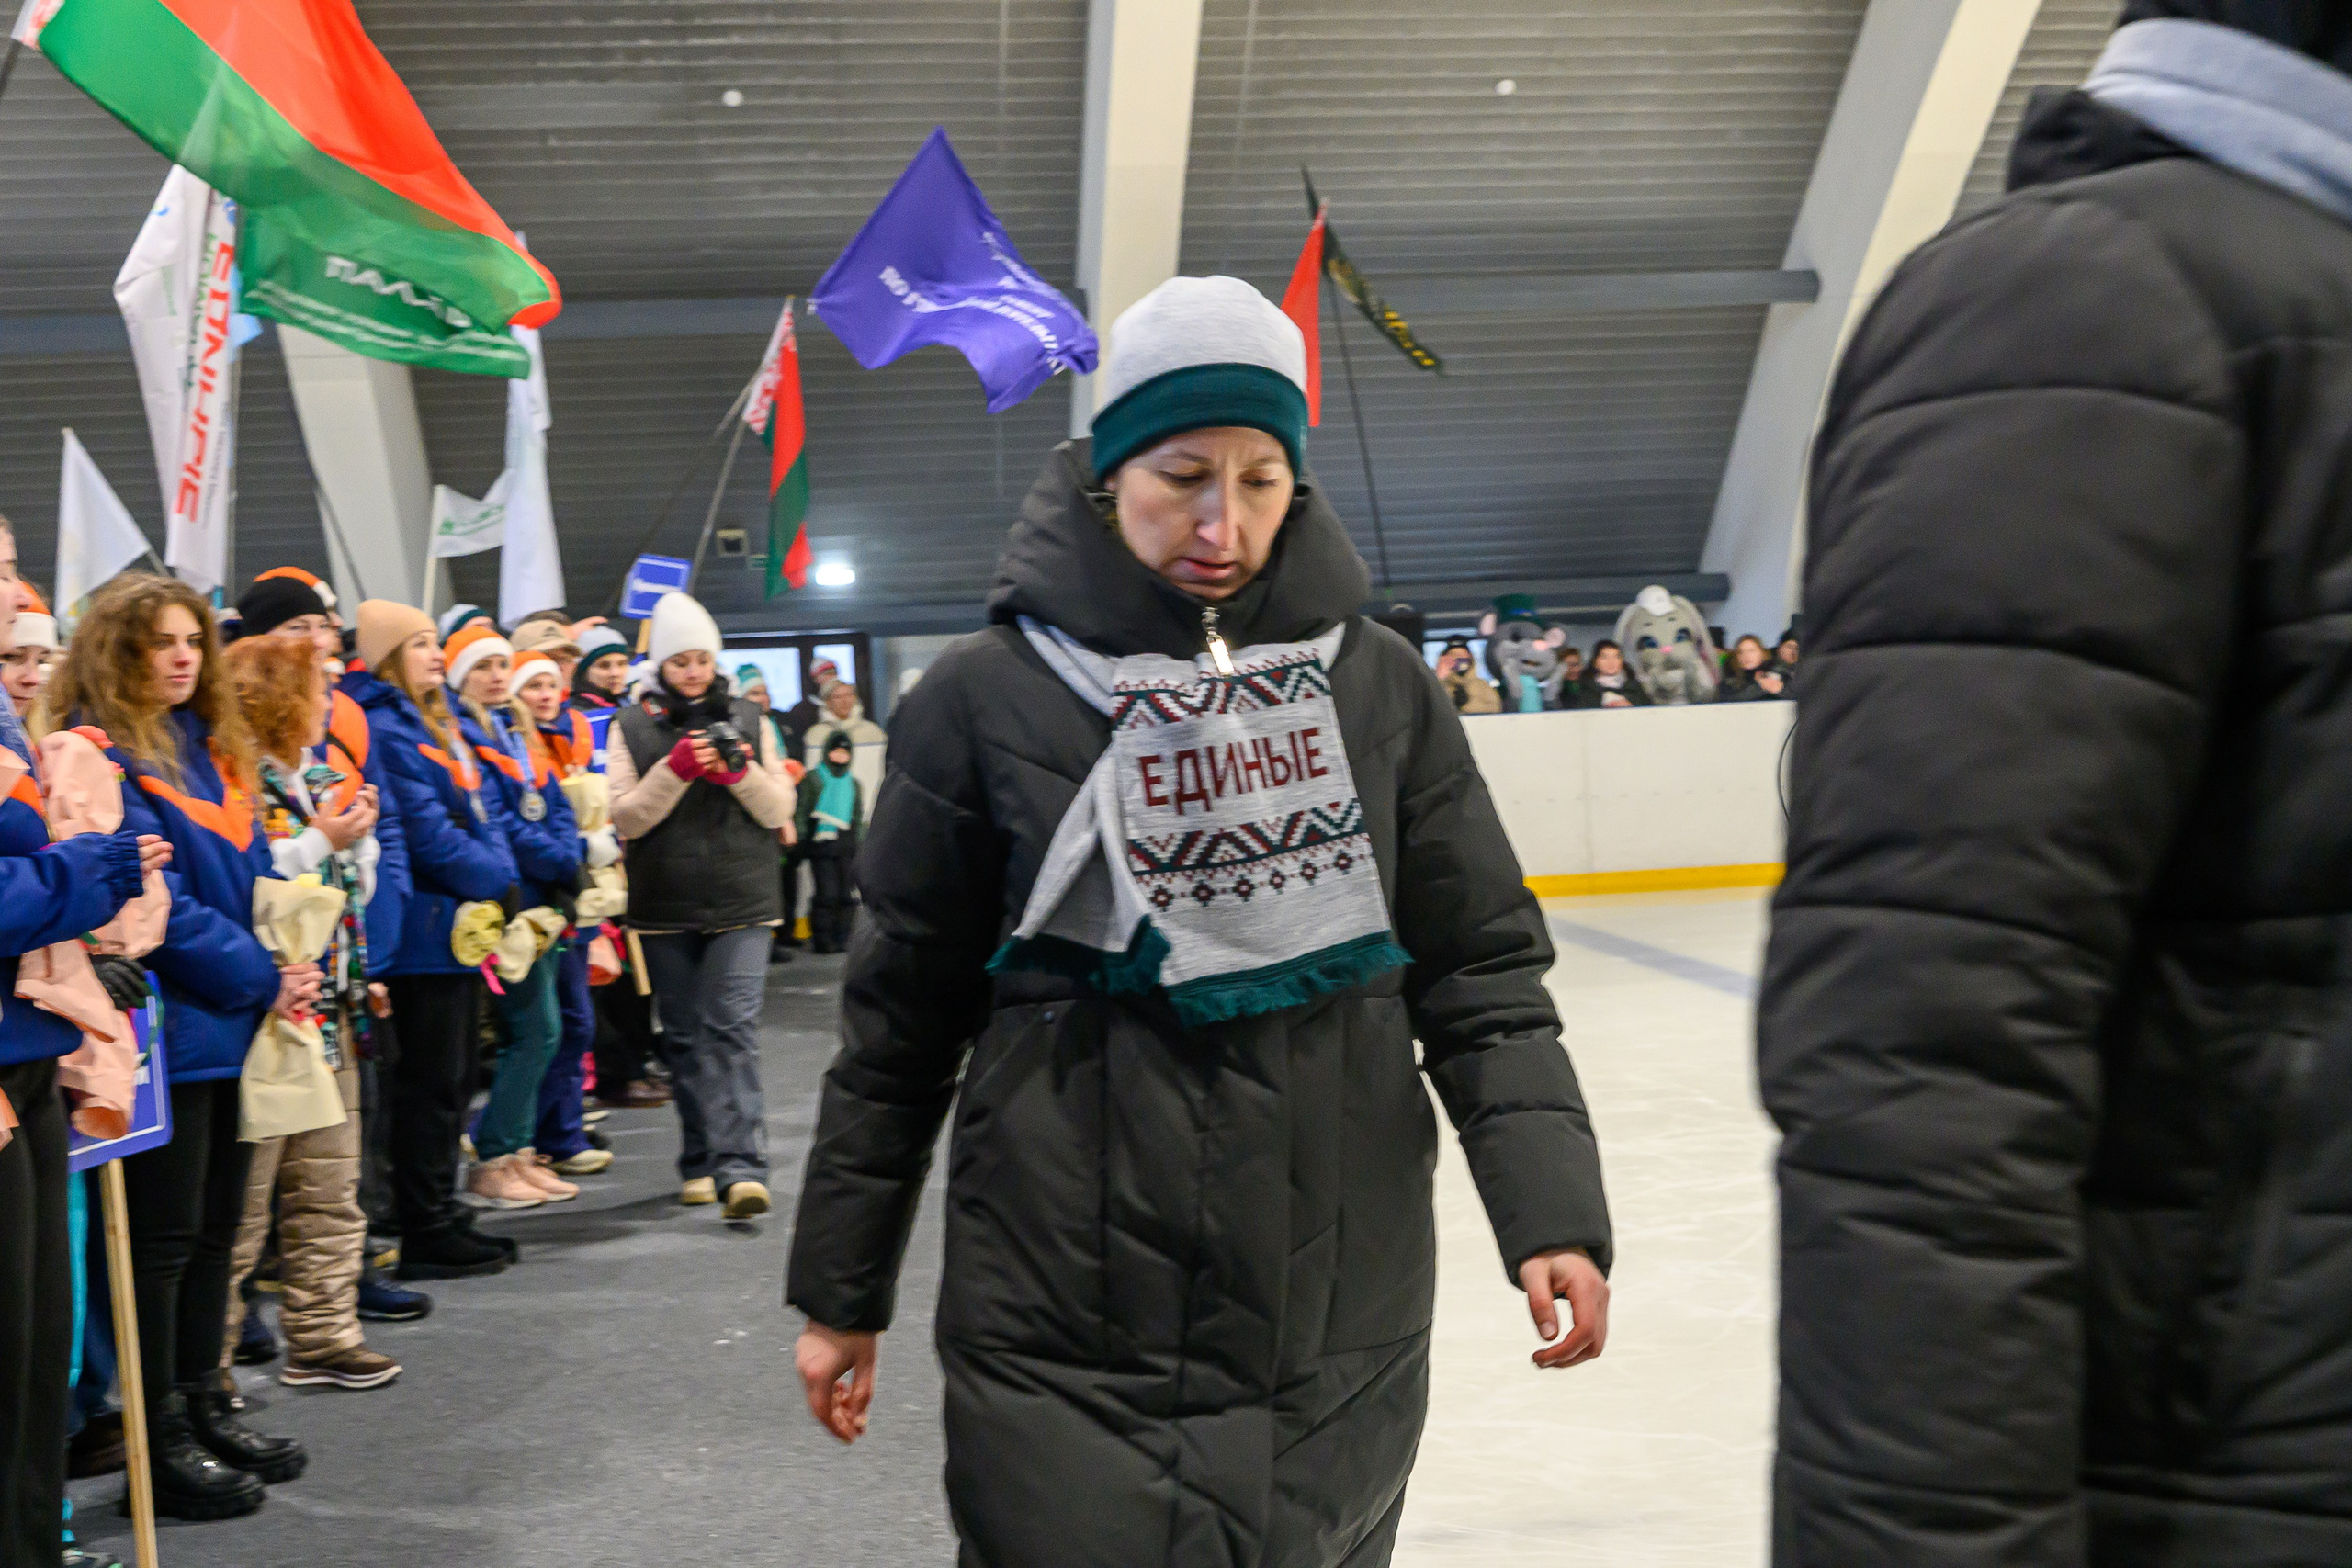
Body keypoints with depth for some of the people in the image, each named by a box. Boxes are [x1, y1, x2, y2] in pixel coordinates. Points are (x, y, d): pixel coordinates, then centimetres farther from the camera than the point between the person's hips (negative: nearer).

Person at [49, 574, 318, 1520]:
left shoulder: (208, 748, 15)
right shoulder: (102, 757, -11)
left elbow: (252, 869, 17)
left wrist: (290, 968, 0)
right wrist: (259, 980, -14)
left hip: (231, 1022, 8)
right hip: (167, 1027, -8)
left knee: (215, 1226, 15)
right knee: (163, 1236, -2)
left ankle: (202, 1408, 26)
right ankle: (161, 1445, 6)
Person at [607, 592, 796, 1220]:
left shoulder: (746, 719, 10)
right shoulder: (631, 726, 7)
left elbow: (779, 810, 7)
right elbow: (625, 817, -2)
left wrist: (741, 772, -11)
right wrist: (676, 770, -15)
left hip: (741, 905, -1)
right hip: (665, 908, 1)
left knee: (732, 1028, -14)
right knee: (684, 1037, 8)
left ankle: (740, 1166, -21)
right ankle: (700, 1162, 19)